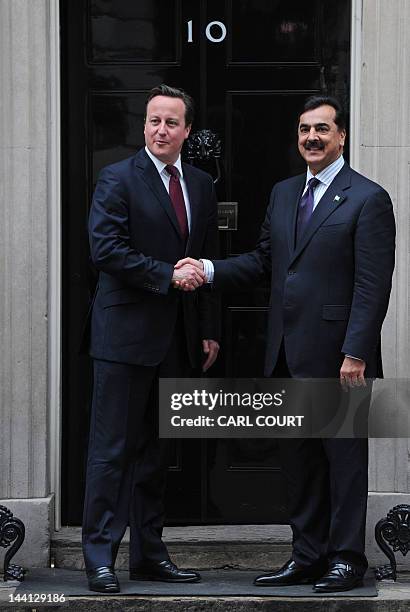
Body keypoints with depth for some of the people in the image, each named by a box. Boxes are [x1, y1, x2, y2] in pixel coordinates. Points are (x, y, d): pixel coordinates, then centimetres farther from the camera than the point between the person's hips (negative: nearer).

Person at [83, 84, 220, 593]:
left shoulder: (201, 185, 14)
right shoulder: (117, 179, -5)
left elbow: (209, 262, 17)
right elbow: (105, 250, -14)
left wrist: (210, 331, 12)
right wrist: (168, 275, -17)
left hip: (177, 340, 6)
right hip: (127, 335, -6)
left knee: (154, 451, 12)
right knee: (112, 451, -4)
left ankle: (149, 554, 17)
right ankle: (99, 557, 1)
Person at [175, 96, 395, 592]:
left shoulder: (368, 199, -7)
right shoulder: (283, 194, 15)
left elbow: (372, 286, -12)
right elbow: (263, 261, 16)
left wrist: (355, 353, -18)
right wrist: (208, 269, -2)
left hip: (337, 355, -7)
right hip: (288, 355, 7)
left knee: (344, 455, 1)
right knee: (297, 458, 11)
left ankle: (346, 558, 9)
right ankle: (307, 556, 20)